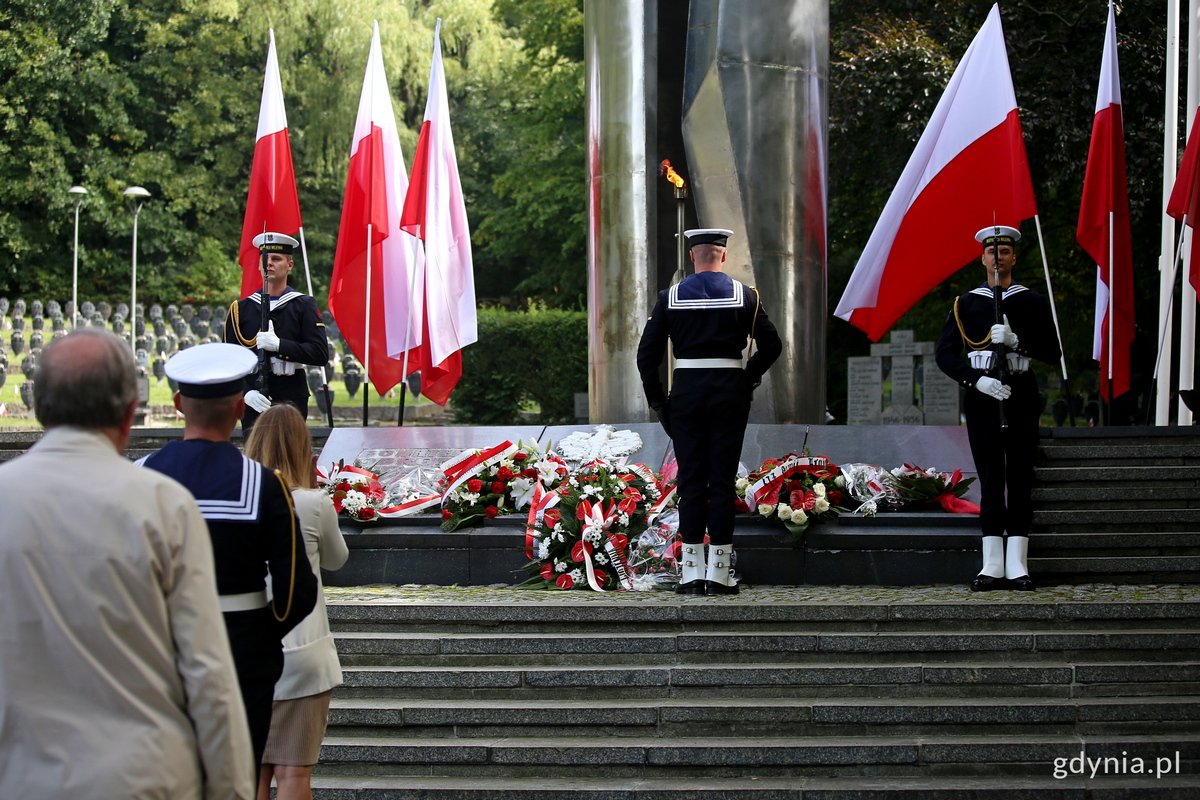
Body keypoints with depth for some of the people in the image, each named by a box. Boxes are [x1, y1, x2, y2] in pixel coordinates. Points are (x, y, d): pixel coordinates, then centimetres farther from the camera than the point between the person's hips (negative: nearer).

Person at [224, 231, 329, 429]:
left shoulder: (303, 306, 5)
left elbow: (321, 354, -5)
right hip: (253, 402, 2)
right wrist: (247, 392, -10)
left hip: (291, 401, -2)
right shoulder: (241, 309, 10)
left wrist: (279, 345, -17)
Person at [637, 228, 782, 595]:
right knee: (723, 480, 2)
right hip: (730, 393, 0)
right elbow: (771, 345, 1)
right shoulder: (744, 295, 1)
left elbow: (647, 355, 0)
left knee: (691, 480, 4)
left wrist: (658, 401, 8)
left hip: (686, 392, 0)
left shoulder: (670, 297, 2)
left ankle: (692, 572, 2)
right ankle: (719, 572, 2)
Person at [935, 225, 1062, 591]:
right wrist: (978, 380, -12)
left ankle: (1016, 564, -1)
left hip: (1020, 396, 0)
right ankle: (993, 565, 0)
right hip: (982, 397, 0)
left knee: (1020, 478, -2)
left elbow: (1052, 352, 2)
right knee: (990, 479, -1)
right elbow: (944, 352, 2)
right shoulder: (966, 303, 9)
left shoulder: (1032, 302, 8)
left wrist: (1015, 341, -15)